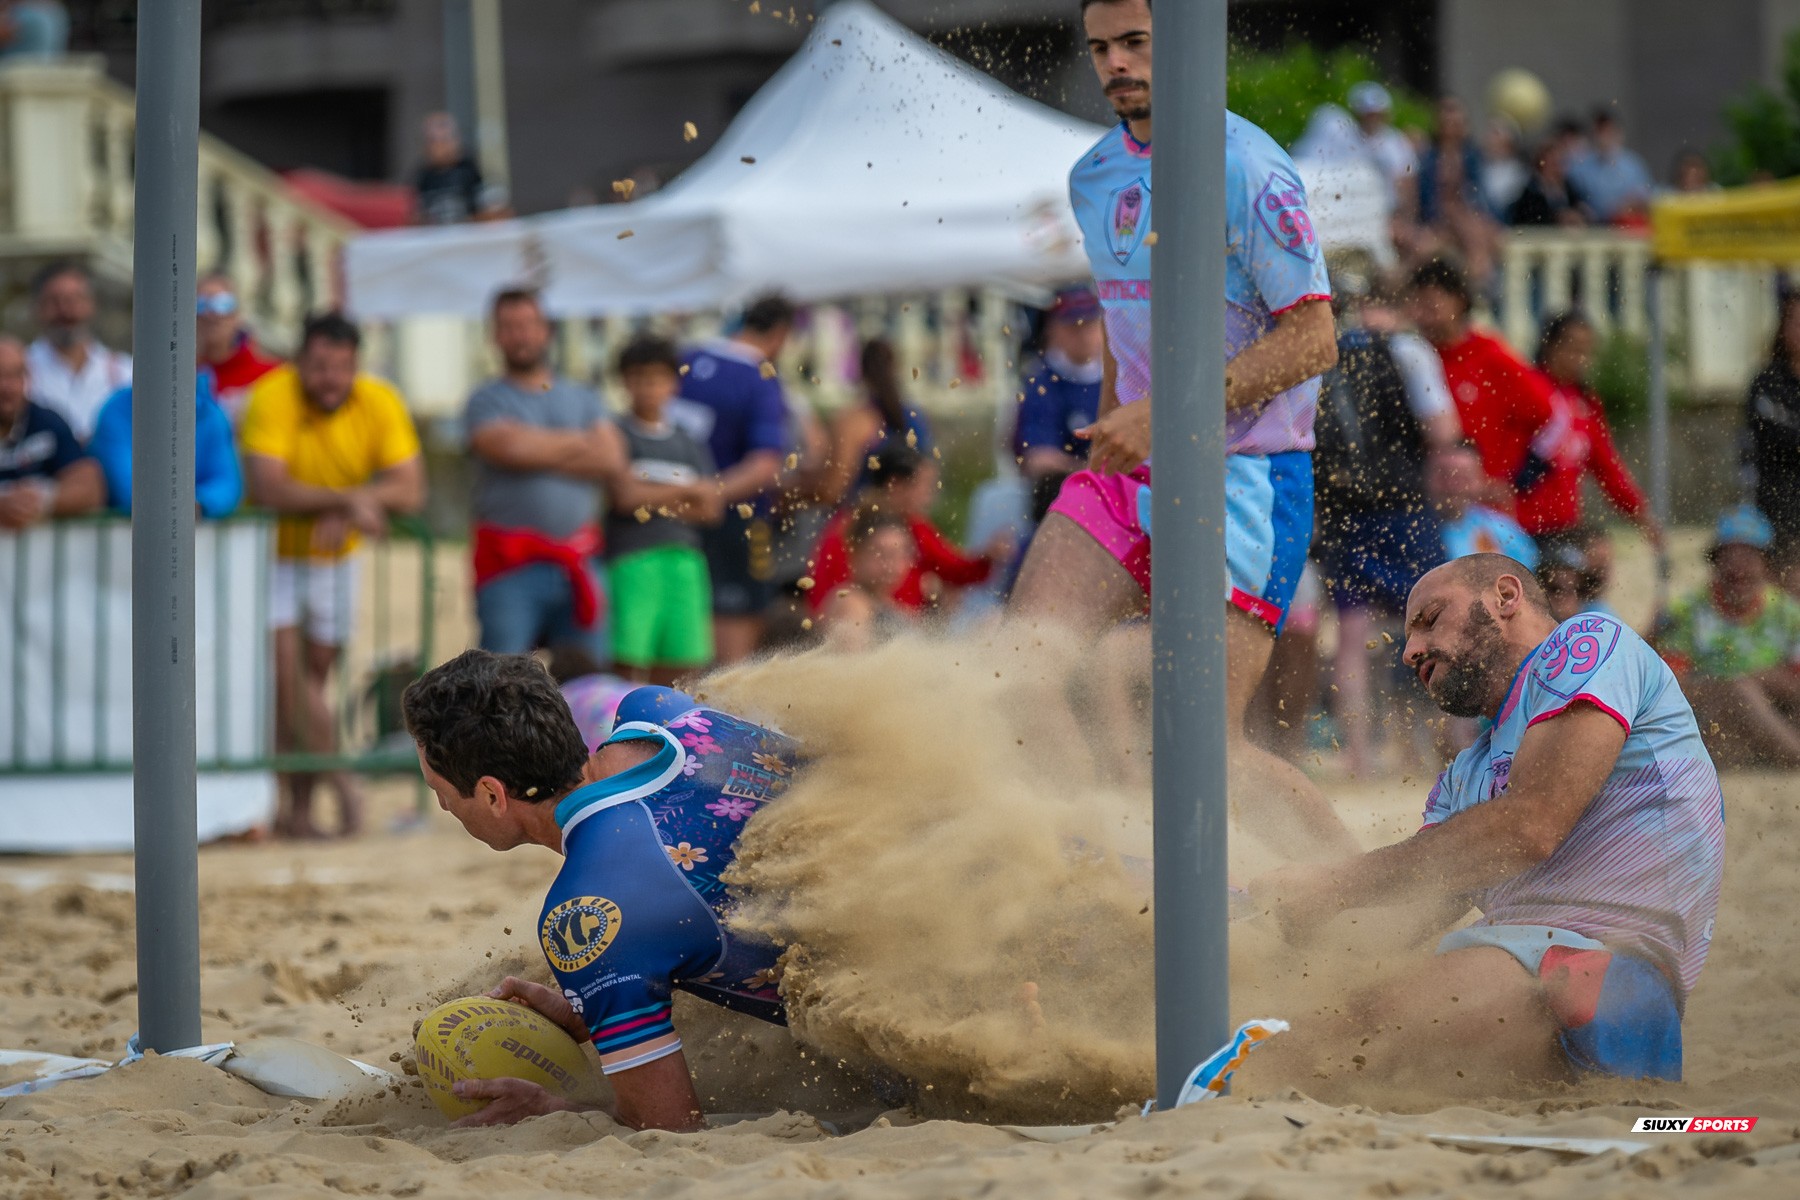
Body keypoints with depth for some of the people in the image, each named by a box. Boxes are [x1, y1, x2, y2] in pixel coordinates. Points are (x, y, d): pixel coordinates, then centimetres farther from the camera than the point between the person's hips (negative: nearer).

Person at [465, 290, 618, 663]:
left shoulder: (582, 398, 18)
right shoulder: (487, 401, 6)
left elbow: (611, 460, 3)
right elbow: (509, 448, -13)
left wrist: (542, 453, -4)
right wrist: (575, 443, 1)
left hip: (580, 560, 3)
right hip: (511, 562, -3)